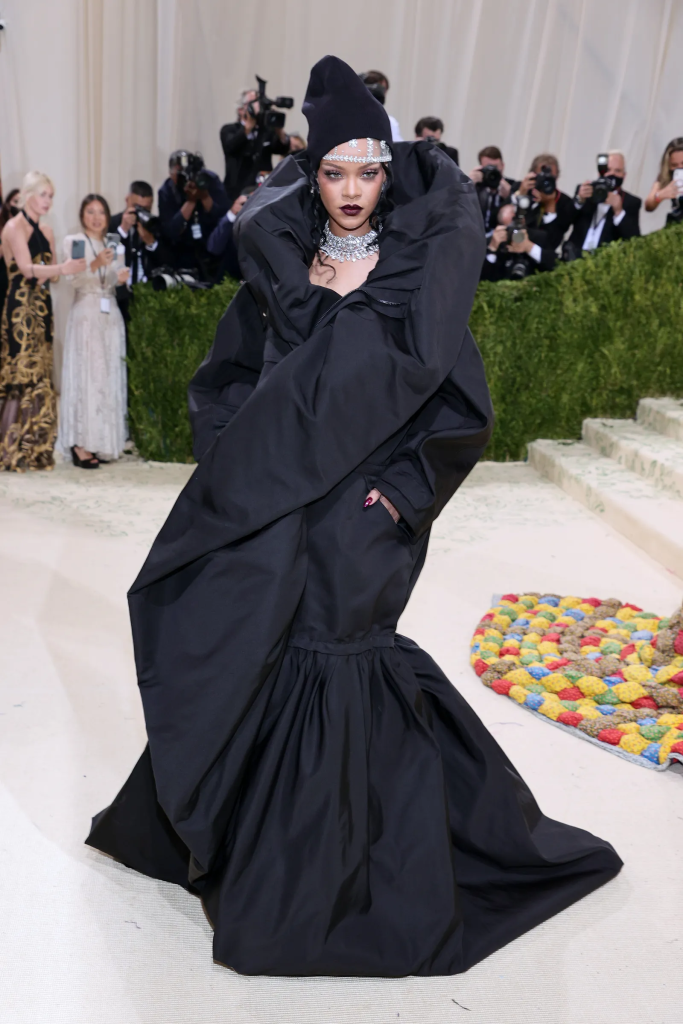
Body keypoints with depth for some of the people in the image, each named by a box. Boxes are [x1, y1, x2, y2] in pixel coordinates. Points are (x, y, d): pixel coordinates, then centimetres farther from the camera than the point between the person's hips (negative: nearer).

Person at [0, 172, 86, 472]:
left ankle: (37, 450, 10)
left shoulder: (46, 232, 16)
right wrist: (62, 268, -31)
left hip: (42, 307, 7)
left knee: (39, 376, 6)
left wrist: (75, 267, -6)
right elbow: (26, 268, -18)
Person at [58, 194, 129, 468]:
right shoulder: (73, 241, 3)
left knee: (108, 376, 3)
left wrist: (120, 278, -2)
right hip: (85, 315, -5)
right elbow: (74, 280, -8)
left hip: (110, 315, 6)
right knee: (85, 374, -10)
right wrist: (95, 264, -24)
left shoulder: (112, 245, 18)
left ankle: (101, 442, 8)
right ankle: (80, 445, -9)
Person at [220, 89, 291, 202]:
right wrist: (249, 126, -26)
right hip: (237, 194, -2)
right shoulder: (229, 130, 6)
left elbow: (284, 149, -3)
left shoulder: (267, 130, 13)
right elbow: (230, 147, -16)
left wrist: (279, 128, -21)